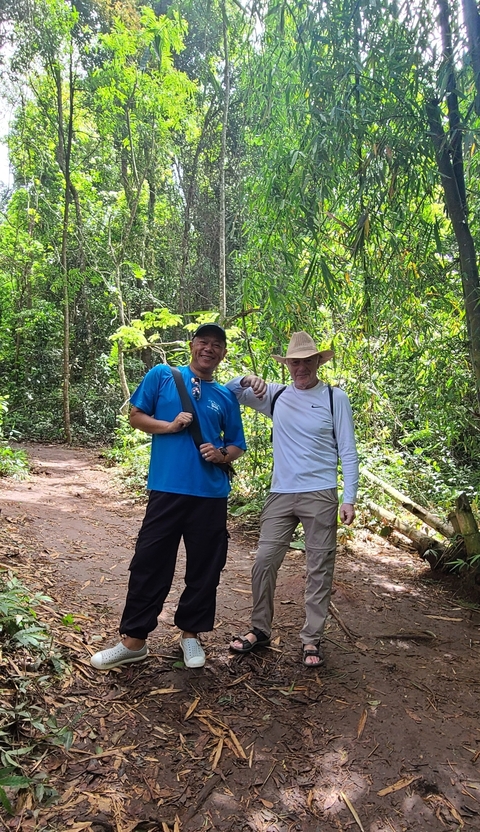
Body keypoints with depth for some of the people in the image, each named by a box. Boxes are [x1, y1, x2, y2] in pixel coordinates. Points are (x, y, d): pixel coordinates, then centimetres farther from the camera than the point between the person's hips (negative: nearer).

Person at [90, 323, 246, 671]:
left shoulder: (226, 396, 10)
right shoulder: (162, 375, 4)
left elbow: (237, 446, 15)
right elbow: (136, 416, 4)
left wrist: (221, 454, -7)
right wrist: (170, 426, -12)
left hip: (211, 494, 3)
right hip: (167, 489, -2)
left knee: (205, 567, 9)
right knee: (149, 564, 4)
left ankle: (190, 634, 29)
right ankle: (134, 640, 19)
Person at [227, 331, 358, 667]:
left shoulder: (335, 397, 0)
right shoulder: (276, 395, 7)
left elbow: (348, 451, 0)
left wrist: (349, 498, -7)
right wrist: (245, 378, -9)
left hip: (320, 495, -2)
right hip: (281, 494, 3)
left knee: (319, 568, 4)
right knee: (265, 561, 3)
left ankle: (312, 639, 17)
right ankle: (260, 630, 20)